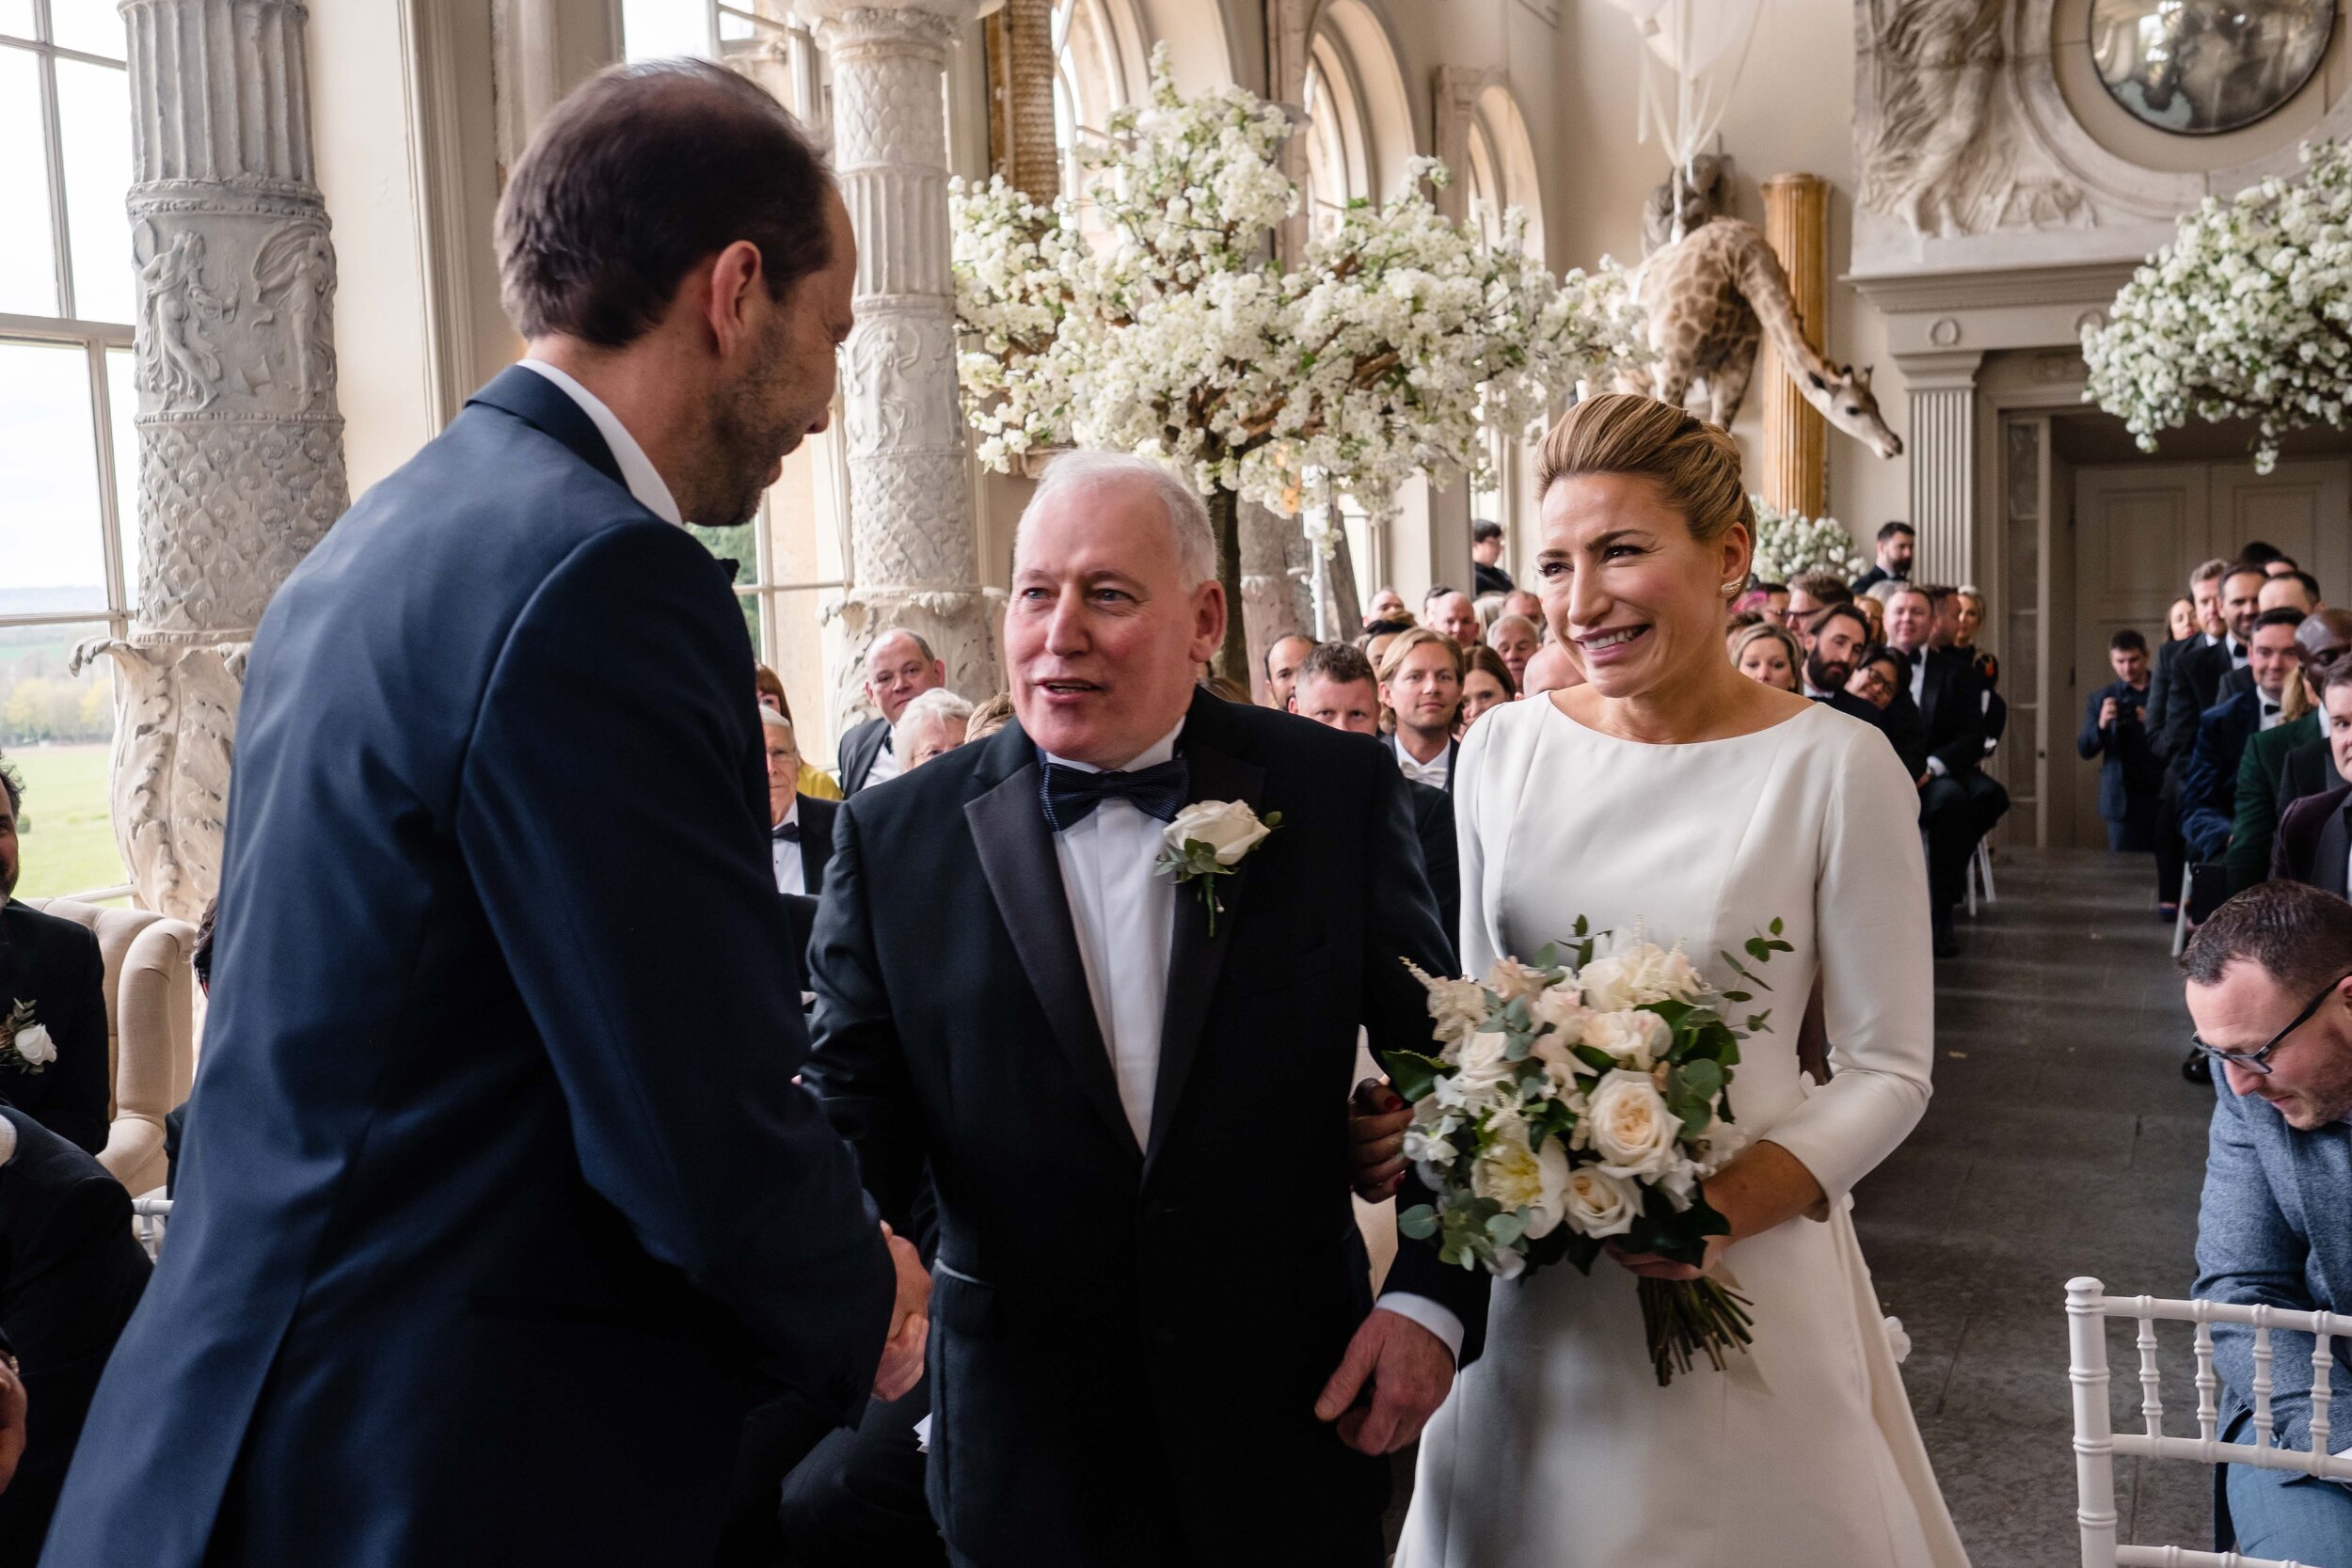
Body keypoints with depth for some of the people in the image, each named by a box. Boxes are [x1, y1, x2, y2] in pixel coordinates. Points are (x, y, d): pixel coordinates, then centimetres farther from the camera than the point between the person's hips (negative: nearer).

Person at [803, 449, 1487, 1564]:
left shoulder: (1338, 791, -5)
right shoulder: (898, 836, -5)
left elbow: (1435, 1056, 2)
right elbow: (855, 1107, -4)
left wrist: (1431, 1296, -5)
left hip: (1292, 1413, 0)